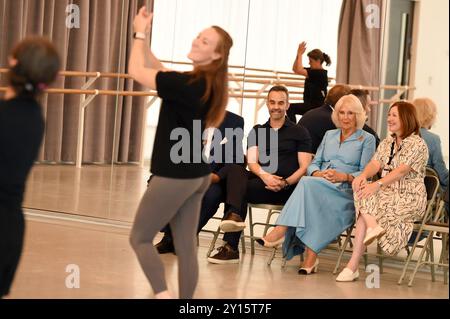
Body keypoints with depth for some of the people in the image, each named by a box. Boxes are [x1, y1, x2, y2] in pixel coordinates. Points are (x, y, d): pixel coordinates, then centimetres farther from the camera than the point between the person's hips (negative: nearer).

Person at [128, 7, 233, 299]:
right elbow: (158, 71, 16)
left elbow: (137, 72, -14)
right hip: (197, 174, 9)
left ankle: (162, 294, -11)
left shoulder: (188, 84, -21)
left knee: (140, 238, 3)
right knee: (187, 247, 11)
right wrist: (144, 37, 9)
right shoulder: (207, 84, 6)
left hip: (175, 175, -9)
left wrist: (140, 33, -1)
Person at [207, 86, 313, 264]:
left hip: (286, 189, -3)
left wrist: (285, 183, -15)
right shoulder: (257, 131, 22)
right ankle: (235, 215, -48)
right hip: (259, 181, 3)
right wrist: (265, 176, -18)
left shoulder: (299, 133, 13)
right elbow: (252, 162, 6)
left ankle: (231, 247, -31)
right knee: (234, 169, -29)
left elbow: (304, 167, 4)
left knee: (240, 189, -29)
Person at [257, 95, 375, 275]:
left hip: (346, 191, -4)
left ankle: (281, 230, -41)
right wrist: (318, 174, -5)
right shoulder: (329, 135, 27)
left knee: (308, 185, -35)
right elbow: (314, 164, 19)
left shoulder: (366, 139, 12)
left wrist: (344, 176, -15)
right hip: (317, 185, 4)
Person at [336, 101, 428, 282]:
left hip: (410, 198, -6)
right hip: (387, 192, 6)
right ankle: (373, 226, -40)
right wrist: (363, 176, -20)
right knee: (362, 189, -25)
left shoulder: (417, 145, -5)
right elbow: (375, 164, 3)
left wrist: (377, 185, -32)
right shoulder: (386, 143, 19)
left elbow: (401, 171, -18)